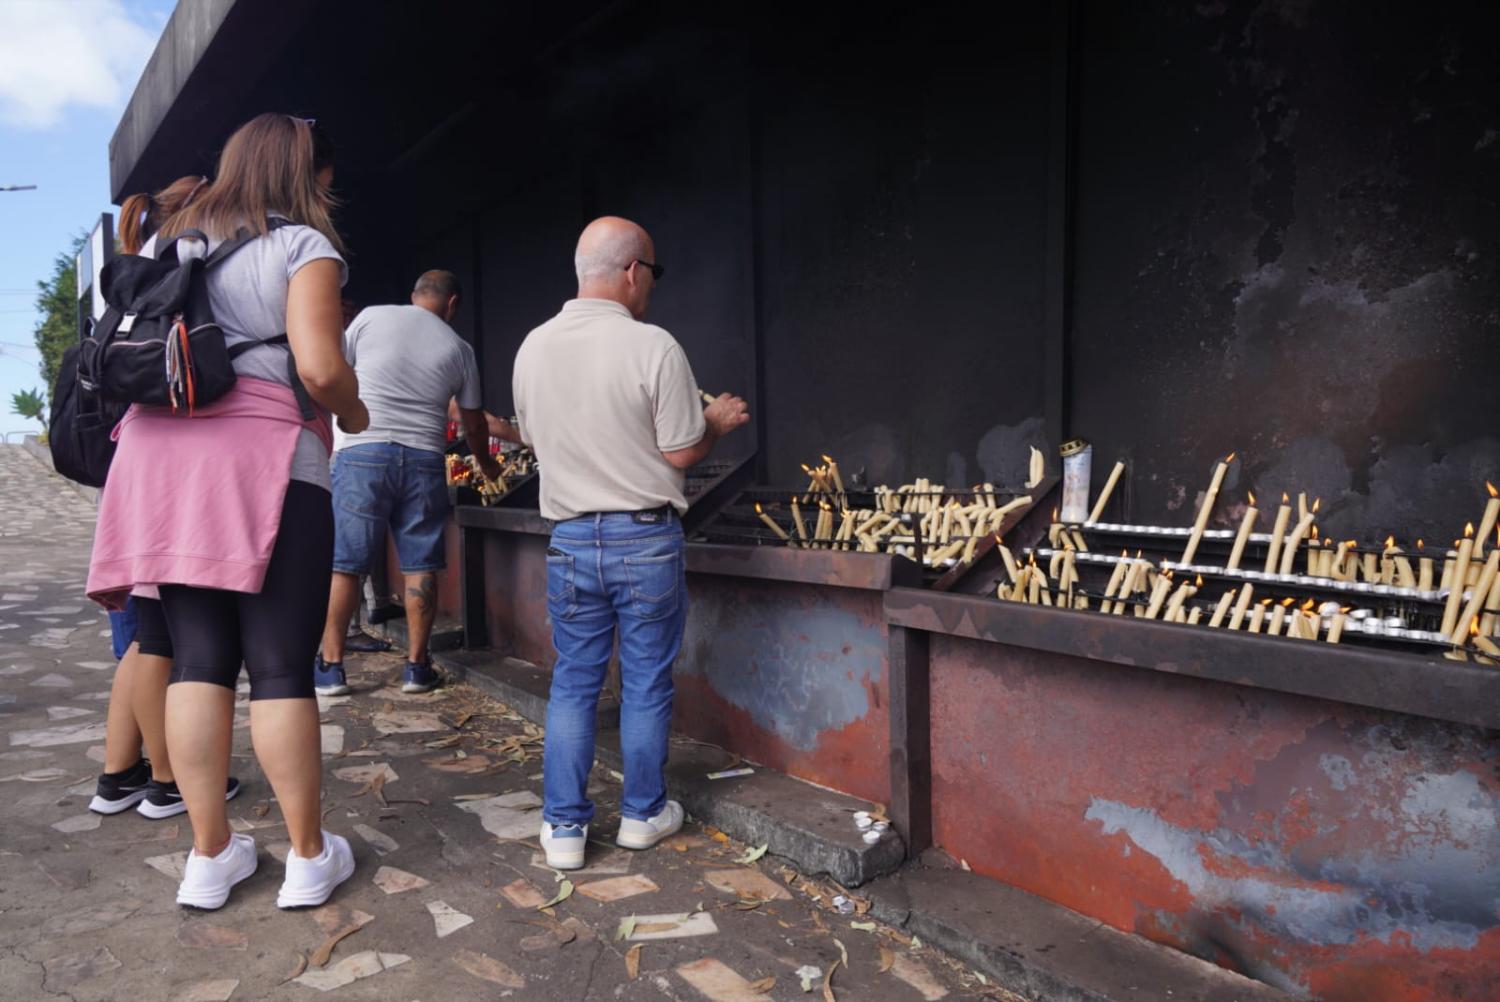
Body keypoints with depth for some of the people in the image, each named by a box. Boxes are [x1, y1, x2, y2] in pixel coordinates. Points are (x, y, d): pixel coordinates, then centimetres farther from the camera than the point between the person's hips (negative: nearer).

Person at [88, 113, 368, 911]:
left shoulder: (171, 241, 20)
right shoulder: (303, 245, 0)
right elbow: (319, 366, -12)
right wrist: (353, 412, 6)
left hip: (165, 451, 6)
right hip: (265, 456, -6)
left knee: (197, 659, 8)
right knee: (281, 665, -2)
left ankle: (209, 856, 15)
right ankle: (308, 857, 10)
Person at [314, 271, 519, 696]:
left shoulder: (371, 317, 7)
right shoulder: (458, 348, 11)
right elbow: (473, 423, 18)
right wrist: (487, 465, 34)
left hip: (363, 450, -1)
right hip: (423, 459, 1)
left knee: (344, 563, 5)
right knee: (420, 566, 7)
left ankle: (331, 666, 11)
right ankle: (416, 667, 13)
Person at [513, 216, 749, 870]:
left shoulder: (533, 348, 2)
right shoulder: (653, 347, -14)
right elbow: (681, 453, -11)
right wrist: (718, 421, 8)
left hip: (570, 539, 4)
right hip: (646, 540, -3)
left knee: (573, 682, 14)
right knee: (646, 683, 11)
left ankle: (563, 827, 18)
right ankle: (643, 814, 26)